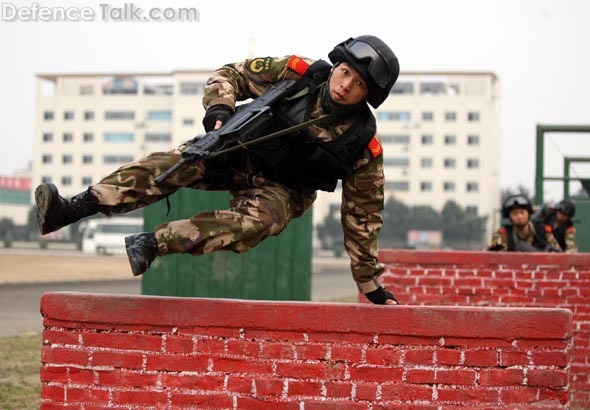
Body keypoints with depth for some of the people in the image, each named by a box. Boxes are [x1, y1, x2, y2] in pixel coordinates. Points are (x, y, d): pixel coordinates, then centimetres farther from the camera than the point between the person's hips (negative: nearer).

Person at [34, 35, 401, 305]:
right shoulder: (299, 73, -15)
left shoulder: (364, 147, -18)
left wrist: (372, 285, -6)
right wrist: (220, 109, -25)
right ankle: (67, 212, -36)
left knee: (255, 223, -37)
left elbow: (362, 217, -9)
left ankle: (153, 244, -42)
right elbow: (230, 75, -4)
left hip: (280, 190, -1)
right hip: (239, 150, 2)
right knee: (172, 166, -25)